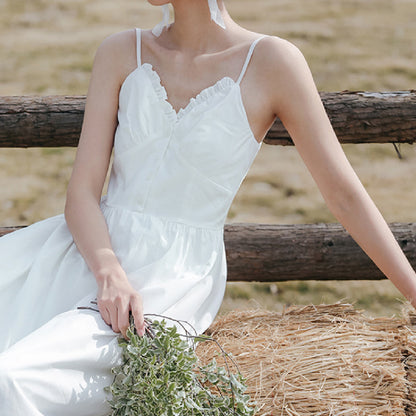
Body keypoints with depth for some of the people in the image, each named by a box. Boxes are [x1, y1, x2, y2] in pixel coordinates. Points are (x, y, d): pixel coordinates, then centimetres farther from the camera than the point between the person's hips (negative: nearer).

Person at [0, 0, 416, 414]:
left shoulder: (272, 62, -4)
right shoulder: (121, 53, 5)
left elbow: (345, 195, -2)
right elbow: (82, 191, 0)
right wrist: (110, 272, -20)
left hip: (174, 276, -4)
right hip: (91, 249, 4)